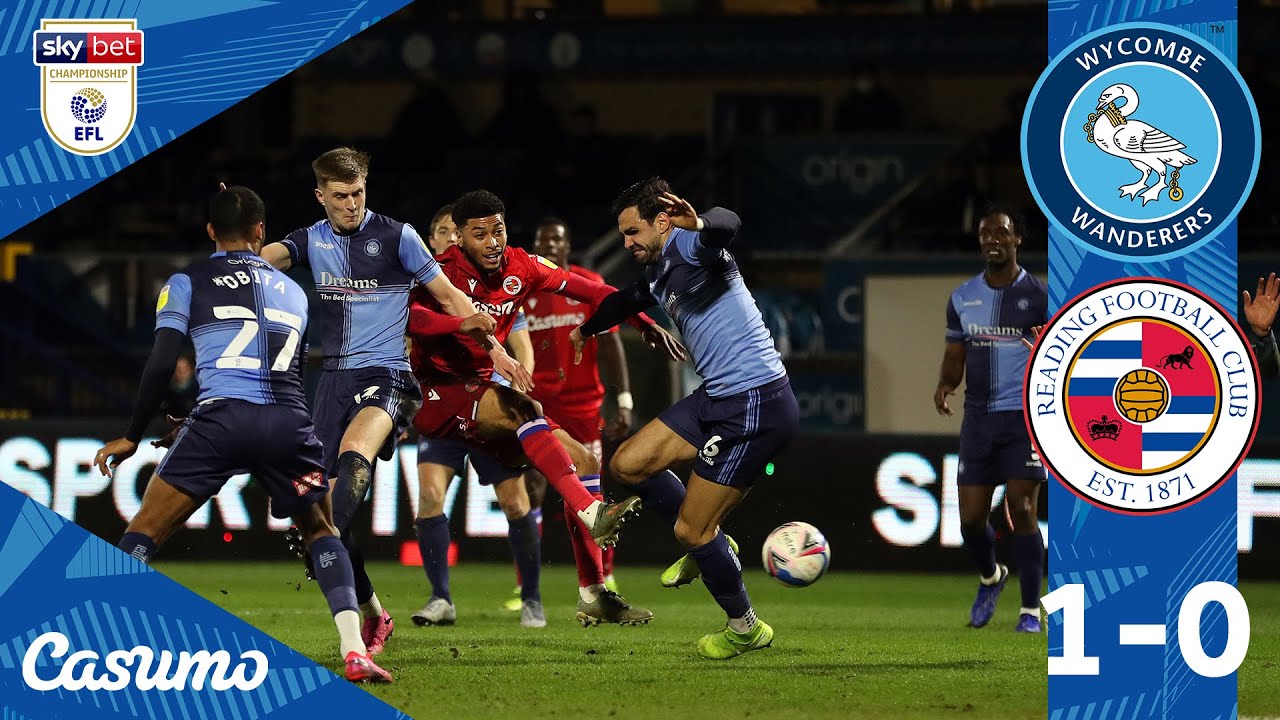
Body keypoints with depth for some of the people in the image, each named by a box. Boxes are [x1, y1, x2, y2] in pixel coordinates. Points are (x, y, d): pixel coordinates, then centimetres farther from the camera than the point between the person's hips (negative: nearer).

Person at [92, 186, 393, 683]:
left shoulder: (186, 283, 12)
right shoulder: (292, 290, 25)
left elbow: (161, 364, 4)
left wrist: (132, 437, 13)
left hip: (223, 417, -3)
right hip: (290, 420, 3)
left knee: (144, 532, 4)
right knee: (321, 533, 21)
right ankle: (354, 651, 4)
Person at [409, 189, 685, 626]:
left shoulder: (521, 267, 3)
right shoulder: (445, 272, -15)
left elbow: (589, 290, 11)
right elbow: (408, 315, -33)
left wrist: (646, 324, 7)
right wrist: (463, 323, -48)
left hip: (483, 390, 7)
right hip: (437, 392, -7)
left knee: (584, 463, -1)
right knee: (524, 409, -35)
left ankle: (595, 597, 2)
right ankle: (591, 513, -45)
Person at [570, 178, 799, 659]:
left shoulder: (688, 247, -14)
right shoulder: (658, 276, 15)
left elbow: (727, 225, -38)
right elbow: (626, 301, 39)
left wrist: (699, 223, -62)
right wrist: (586, 329, 58)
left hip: (757, 405, -10)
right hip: (717, 399, 10)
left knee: (691, 531, -3)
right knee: (627, 465, 10)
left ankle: (745, 628, 17)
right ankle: (707, 546, 25)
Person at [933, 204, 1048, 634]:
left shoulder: (1039, 296, -2)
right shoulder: (962, 298, 9)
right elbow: (955, 356, 14)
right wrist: (945, 384, -8)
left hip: (1025, 416, -4)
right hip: (979, 418, 4)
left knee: (1022, 511, -12)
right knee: (971, 518, 2)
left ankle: (1031, 611, -3)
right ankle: (991, 577, 34)